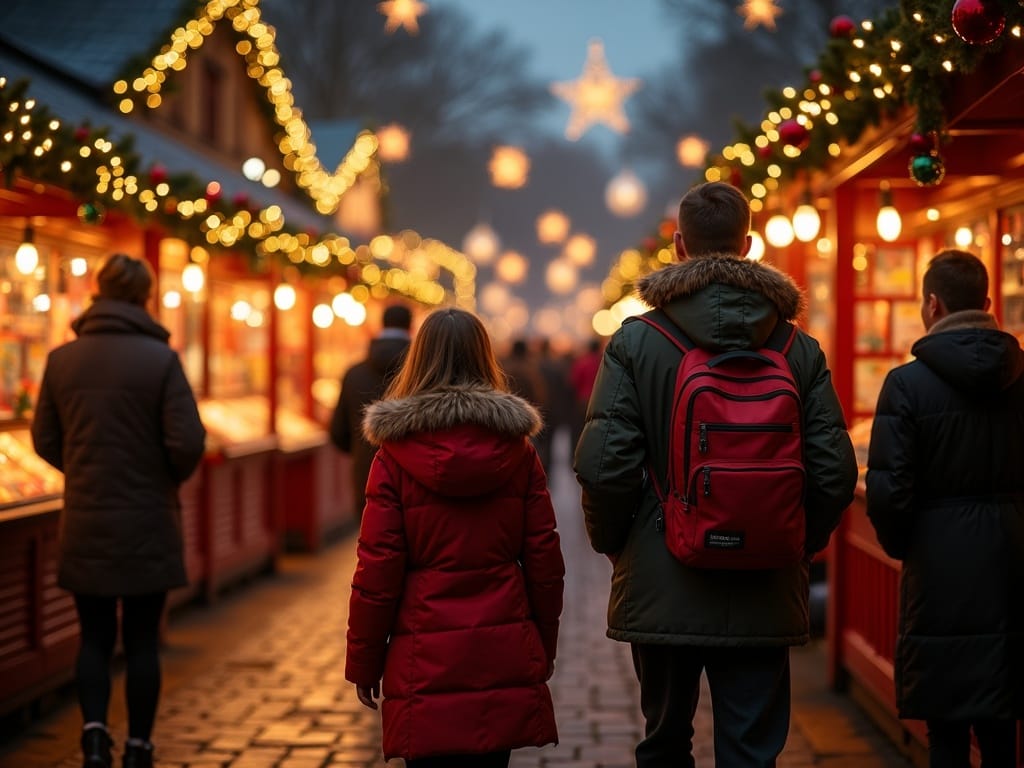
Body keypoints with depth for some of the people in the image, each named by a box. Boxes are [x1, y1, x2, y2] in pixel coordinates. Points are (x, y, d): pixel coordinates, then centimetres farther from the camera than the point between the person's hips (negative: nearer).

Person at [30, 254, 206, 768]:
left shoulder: (62, 359, -1)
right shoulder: (160, 359, -12)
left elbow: (45, 440, 5)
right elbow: (188, 442, -14)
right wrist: (169, 479, 6)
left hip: (85, 524, 2)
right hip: (146, 523, -2)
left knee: (95, 636, 14)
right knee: (141, 640, 9)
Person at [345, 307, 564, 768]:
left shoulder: (396, 455, -5)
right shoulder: (517, 448, 2)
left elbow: (377, 569, -5)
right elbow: (544, 558, 4)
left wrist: (363, 662, 4)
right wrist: (544, 647, 16)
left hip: (426, 660, -2)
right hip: (505, 653, 3)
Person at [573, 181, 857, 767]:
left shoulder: (635, 343, -7)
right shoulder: (801, 350, -1)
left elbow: (604, 466, -12)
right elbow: (835, 472, -3)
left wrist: (613, 542, 6)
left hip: (660, 588, 0)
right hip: (763, 597, 1)